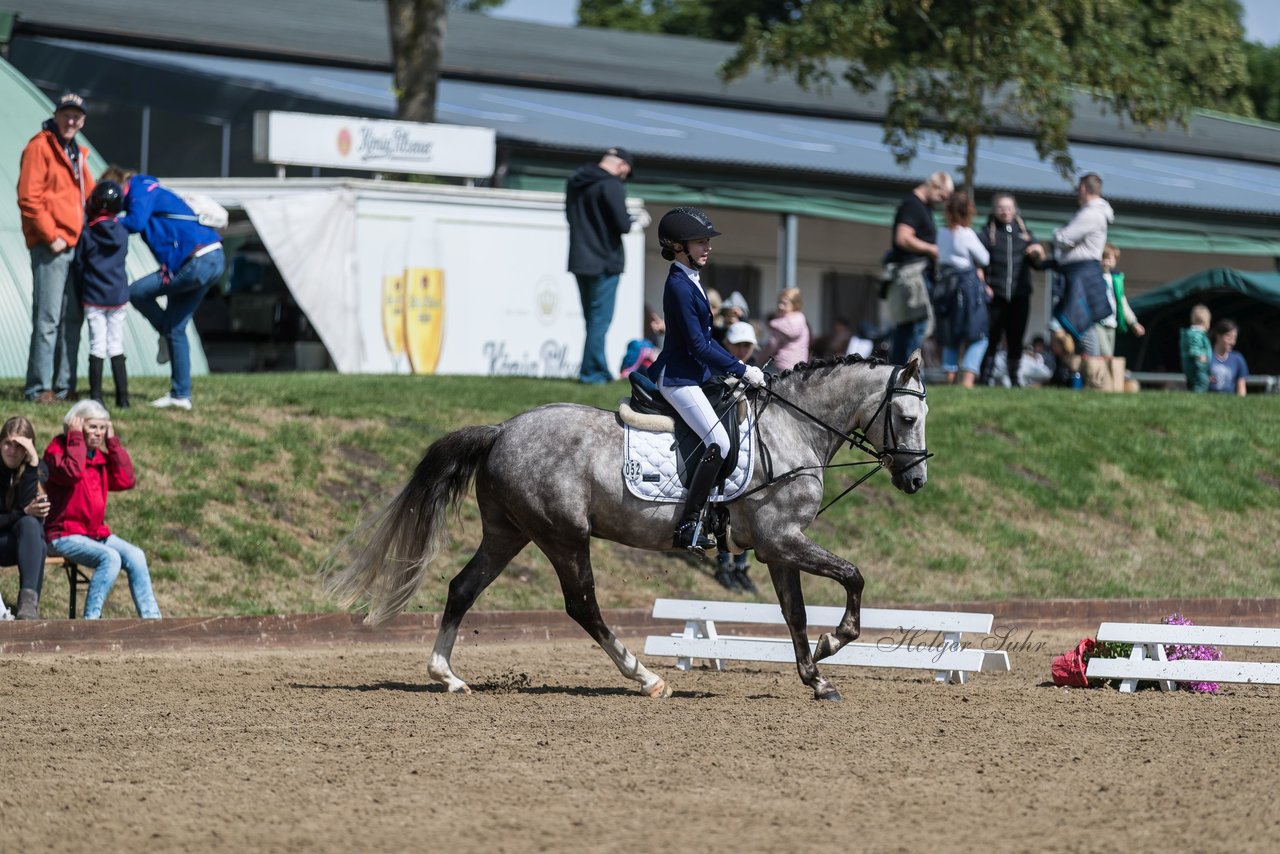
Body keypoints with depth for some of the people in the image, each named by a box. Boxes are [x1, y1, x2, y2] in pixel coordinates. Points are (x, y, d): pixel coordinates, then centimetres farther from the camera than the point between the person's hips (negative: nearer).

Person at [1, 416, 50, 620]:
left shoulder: (37, 468, 0)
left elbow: (26, 506, -16)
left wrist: (32, 463, -22)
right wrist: (24, 512, -24)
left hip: (24, 542, 2)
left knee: (30, 525, -33)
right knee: (29, 523, -35)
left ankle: (29, 601, -51)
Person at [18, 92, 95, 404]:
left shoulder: (77, 153, 20)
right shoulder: (40, 147, -6)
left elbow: (88, 196, 28)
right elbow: (28, 198, -13)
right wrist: (51, 236, -15)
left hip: (75, 246, 8)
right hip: (50, 248, -8)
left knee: (71, 319, 9)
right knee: (48, 318, -9)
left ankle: (64, 386, 13)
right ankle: (39, 388, -7)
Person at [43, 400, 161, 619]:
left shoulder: (101, 456, 16)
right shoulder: (57, 450, -4)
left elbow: (126, 481, 3)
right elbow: (72, 472, -26)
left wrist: (113, 442, 3)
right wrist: (76, 438, -15)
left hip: (97, 533, 7)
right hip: (64, 535, -7)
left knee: (134, 556, -17)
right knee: (110, 558, -30)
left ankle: (151, 618, -16)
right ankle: (90, 622, -30)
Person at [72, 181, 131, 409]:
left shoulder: (86, 235, -9)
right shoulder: (122, 232, -1)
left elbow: (78, 268, -2)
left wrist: (80, 295, 11)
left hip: (93, 298, -2)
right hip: (118, 296, 2)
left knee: (97, 347, 0)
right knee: (117, 346, 8)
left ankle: (96, 397, -3)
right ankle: (122, 397, 8)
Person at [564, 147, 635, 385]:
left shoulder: (575, 182, 11)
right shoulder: (611, 186, -15)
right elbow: (623, 225, -19)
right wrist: (632, 220, 2)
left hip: (579, 260, 8)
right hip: (605, 262, -8)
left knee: (592, 318, 15)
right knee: (600, 319, -3)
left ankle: (599, 371, 17)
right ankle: (591, 372, -4)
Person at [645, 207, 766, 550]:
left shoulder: (691, 282, 14)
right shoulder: (679, 286, -17)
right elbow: (698, 346, -20)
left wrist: (739, 369, 12)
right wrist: (742, 371, -16)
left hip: (696, 374, 11)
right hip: (678, 377, -11)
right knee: (719, 442, -21)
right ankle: (688, 527, -21)